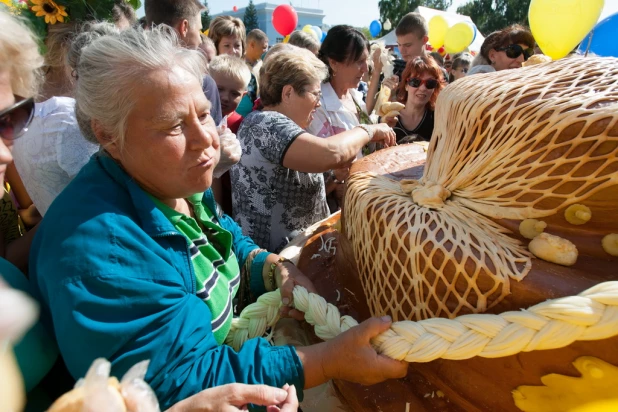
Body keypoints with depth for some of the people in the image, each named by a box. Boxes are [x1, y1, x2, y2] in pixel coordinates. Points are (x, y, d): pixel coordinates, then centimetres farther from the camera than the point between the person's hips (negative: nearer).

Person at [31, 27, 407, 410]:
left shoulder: (179, 185, -4)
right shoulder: (97, 248, -31)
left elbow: (231, 242, 9)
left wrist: (276, 268, -13)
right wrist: (332, 358, -32)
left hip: (227, 345, 7)